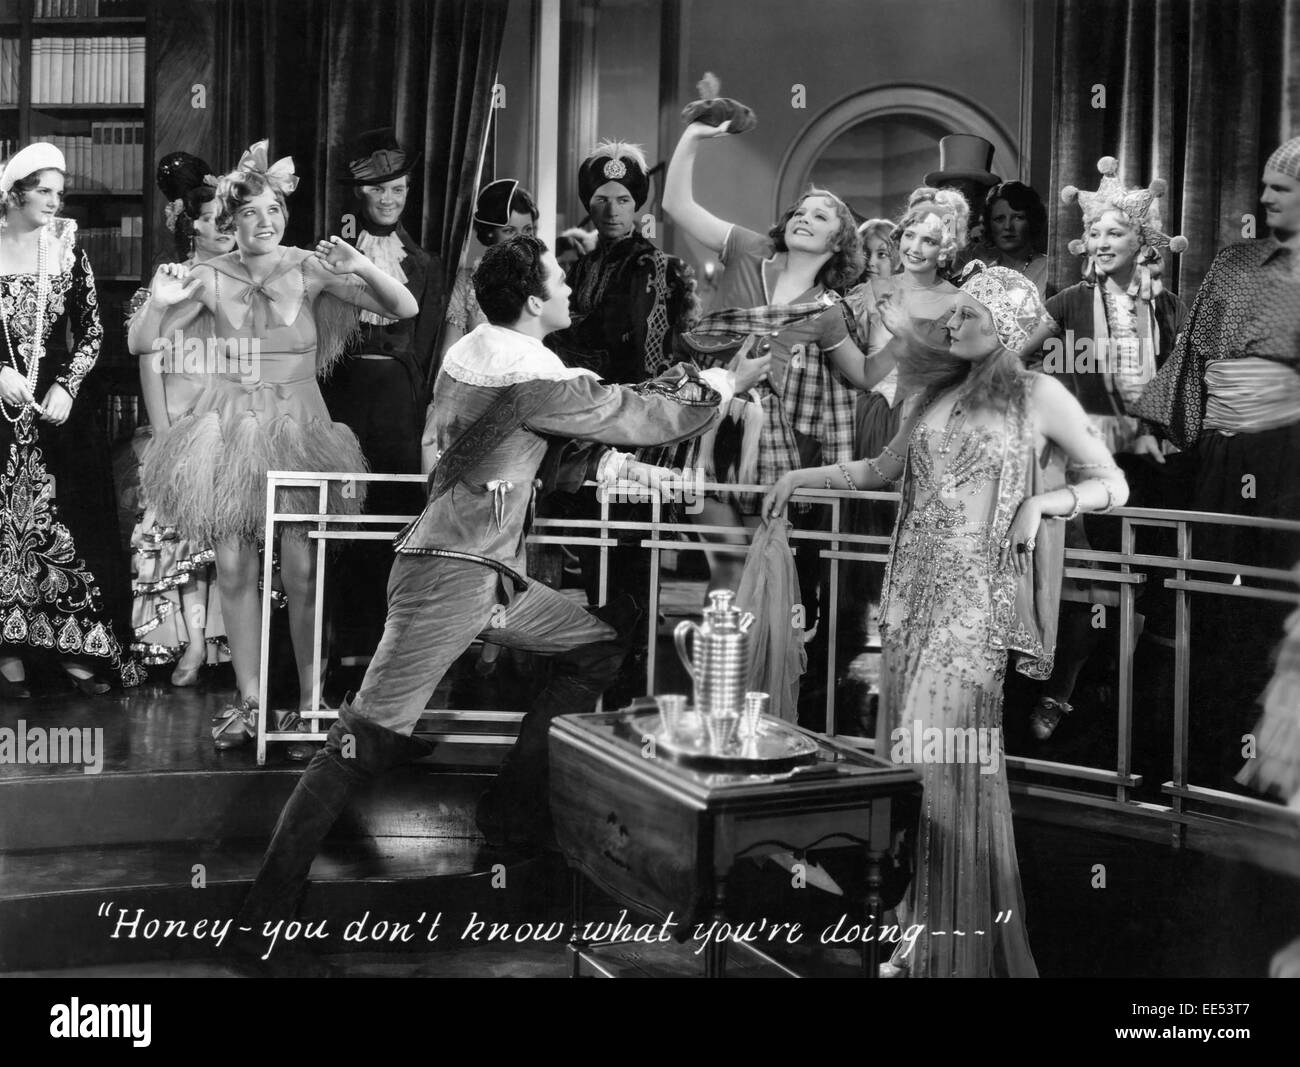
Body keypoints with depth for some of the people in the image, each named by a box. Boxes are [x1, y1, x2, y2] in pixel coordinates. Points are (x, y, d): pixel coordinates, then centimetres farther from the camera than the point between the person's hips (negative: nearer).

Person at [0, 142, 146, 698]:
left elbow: (91, 331, 4)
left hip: (58, 401, 1)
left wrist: (67, 386, -8)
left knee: (68, 525, 2)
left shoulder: (67, 249, 3)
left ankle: (76, 647, 8)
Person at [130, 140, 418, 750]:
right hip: (231, 424, 2)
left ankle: (311, 701, 6)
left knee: (301, 571, -7)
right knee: (234, 568, 3)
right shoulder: (209, 277, -1)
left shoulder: (310, 268, -5)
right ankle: (248, 700, 16)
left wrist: (361, 267, -23)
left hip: (298, 426, -2)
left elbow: (405, 309, -7)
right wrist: (158, 303, -16)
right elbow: (139, 344, 3)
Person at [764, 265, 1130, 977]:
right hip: (915, 587, 5)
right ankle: (914, 923, 13)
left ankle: (963, 935, 4)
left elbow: (1111, 484, 4)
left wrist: (1043, 502, -11)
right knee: (906, 743, 4)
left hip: (977, 591, -5)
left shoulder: (1040, 396, 1)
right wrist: (805, 475, 16)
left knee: (944, 746, -8)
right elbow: (885, 469, 24)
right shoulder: (939, 389, 16)